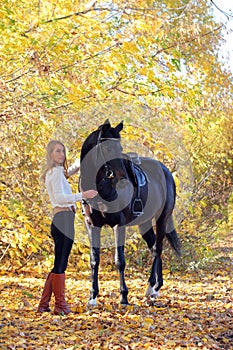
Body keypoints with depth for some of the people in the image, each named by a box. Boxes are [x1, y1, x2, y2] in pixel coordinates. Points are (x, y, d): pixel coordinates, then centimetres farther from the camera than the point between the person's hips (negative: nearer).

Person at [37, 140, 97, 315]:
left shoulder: (54, 172, 21)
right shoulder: (57, 172, -8)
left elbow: (71, 170, 43)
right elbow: (60, 197, -21)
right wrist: (83, 195, -29)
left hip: (59, 220, 10)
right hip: (64, 219, -10)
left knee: (59, 265, 14)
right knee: (60, 265, -6)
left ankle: (44, 305, 15)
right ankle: (61, 306, -3)